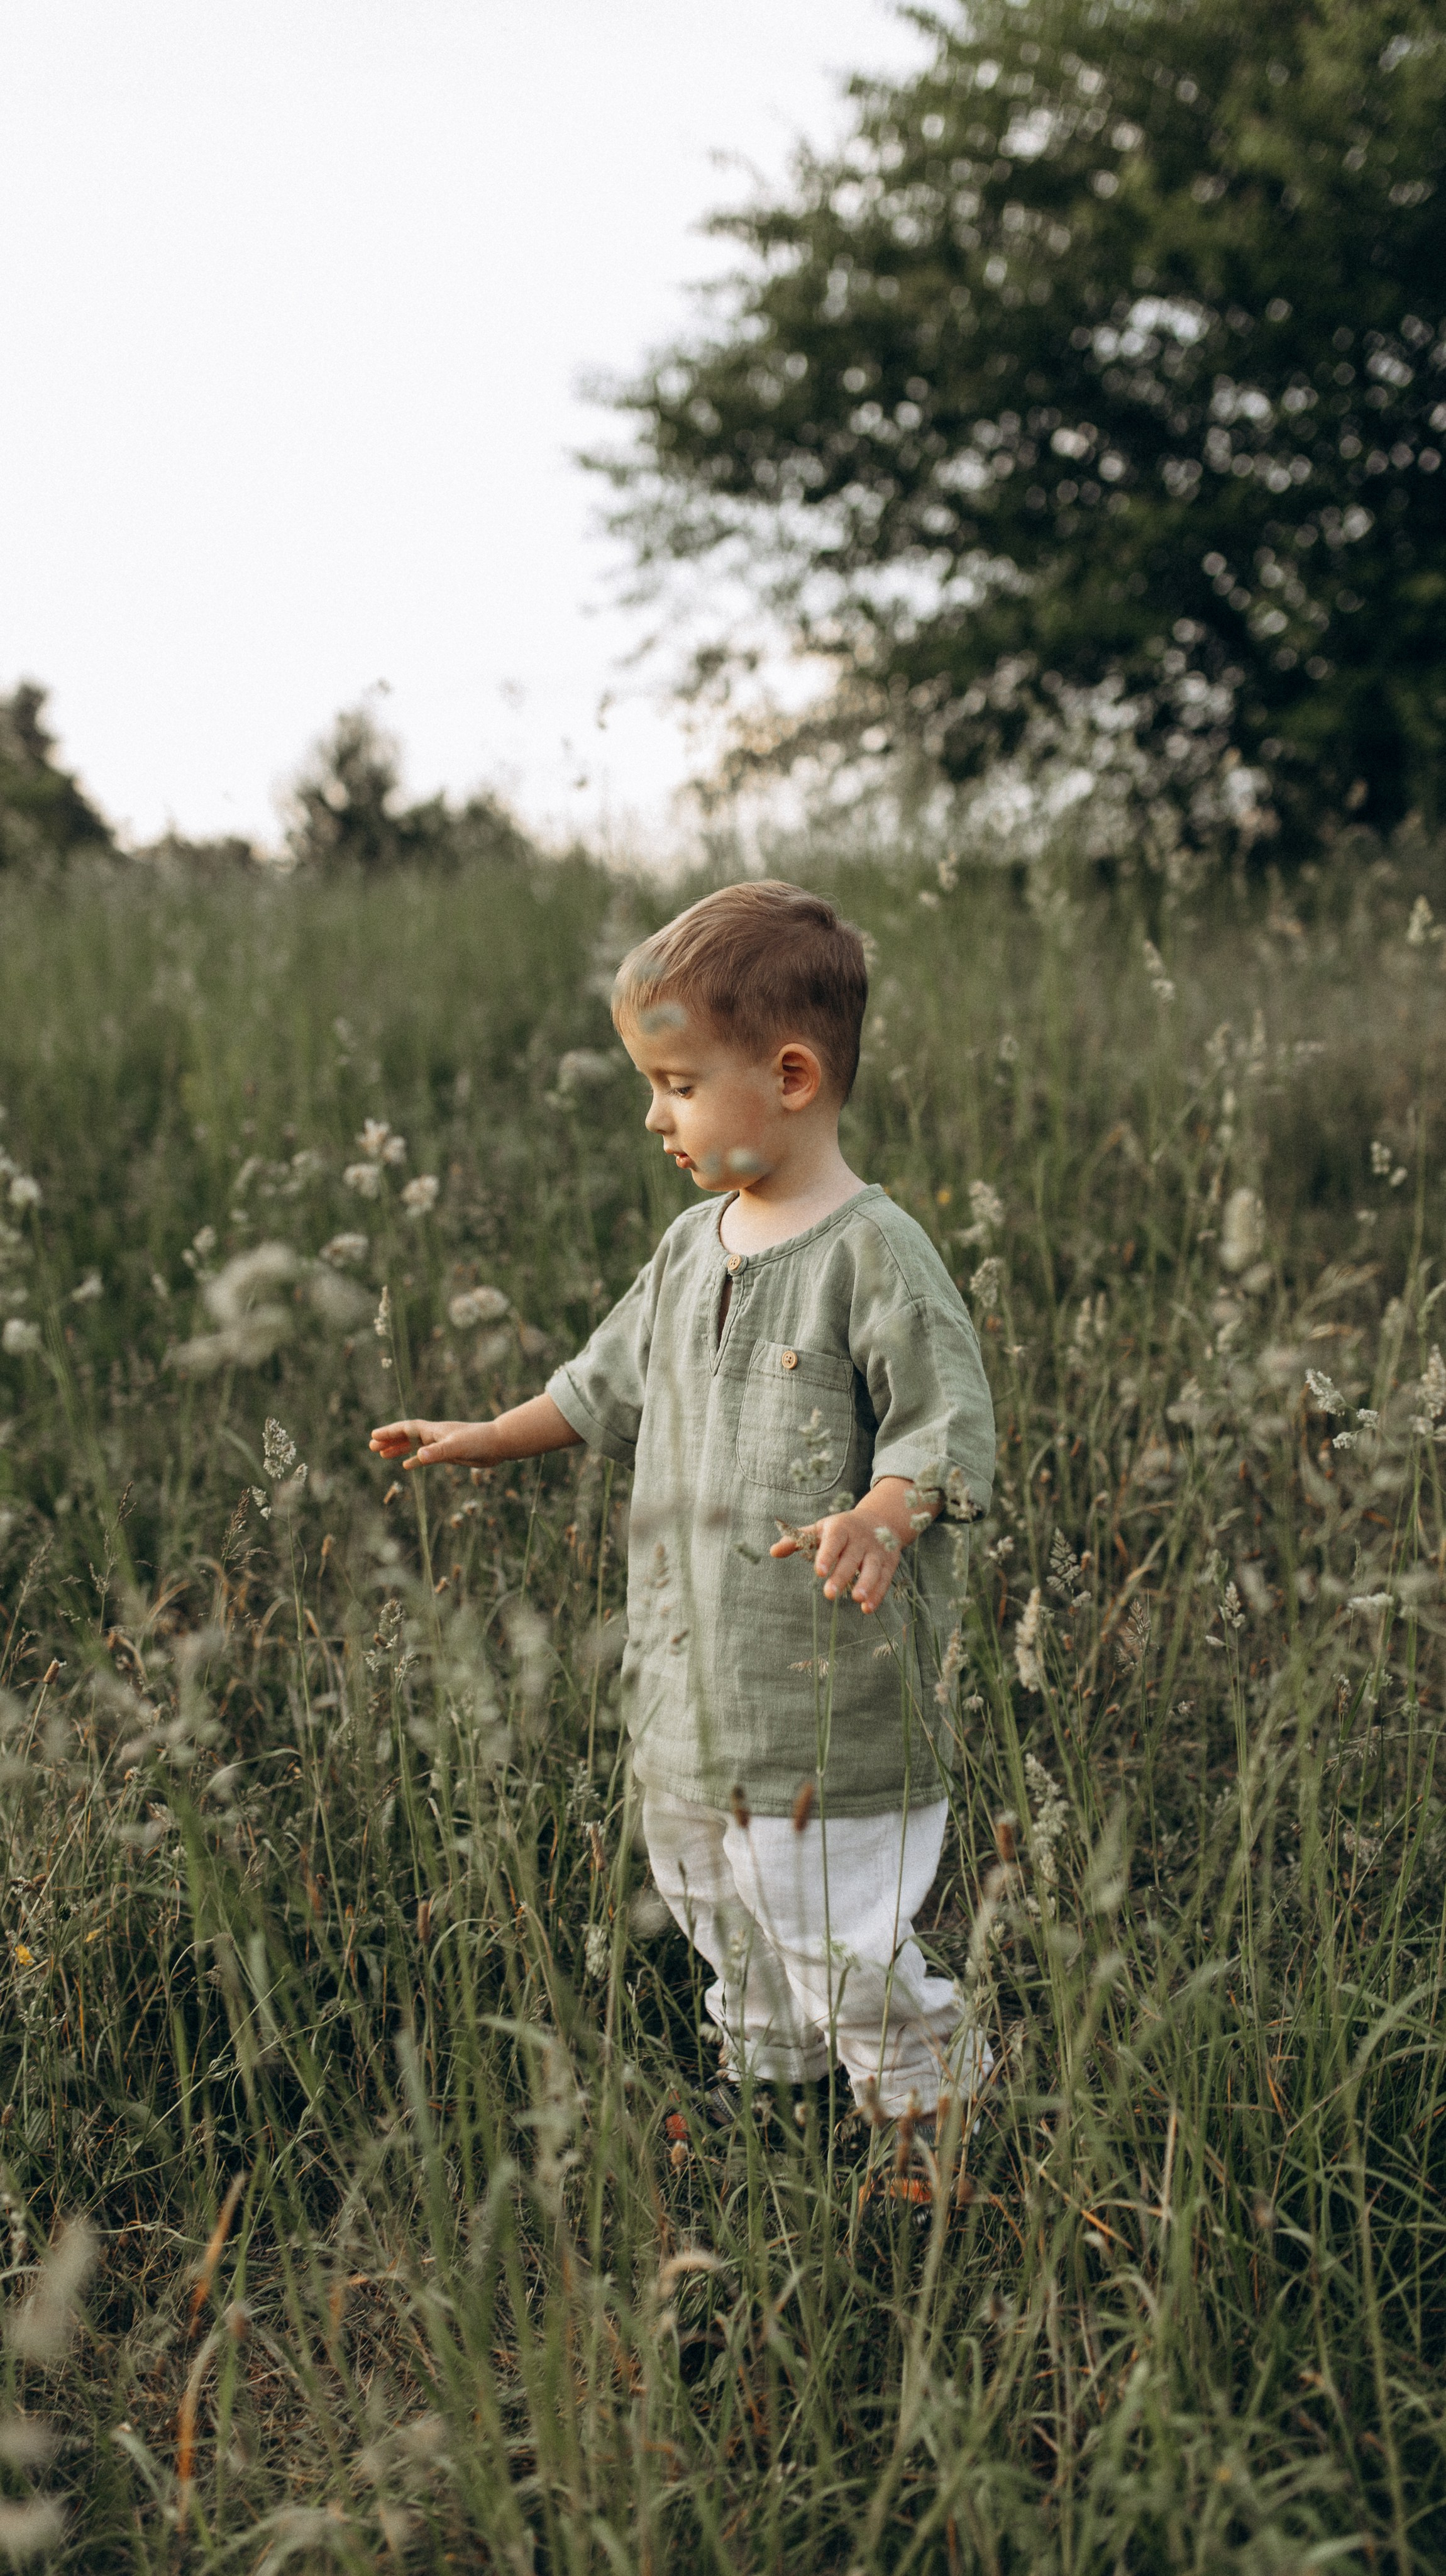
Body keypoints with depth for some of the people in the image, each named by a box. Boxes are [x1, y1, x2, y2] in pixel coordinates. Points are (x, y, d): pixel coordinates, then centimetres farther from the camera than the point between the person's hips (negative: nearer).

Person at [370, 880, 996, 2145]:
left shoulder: (874, 1253, -15)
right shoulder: (692, 1246, 10)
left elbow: (947, 1428, -18)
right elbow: (616, 1380, 25)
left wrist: (879, 1519, -36)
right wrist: (486, 1438, 30)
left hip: (837, 1699, -8)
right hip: (694, 1688, 8)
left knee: (848, 1954, -3)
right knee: (735, 1940, 21)